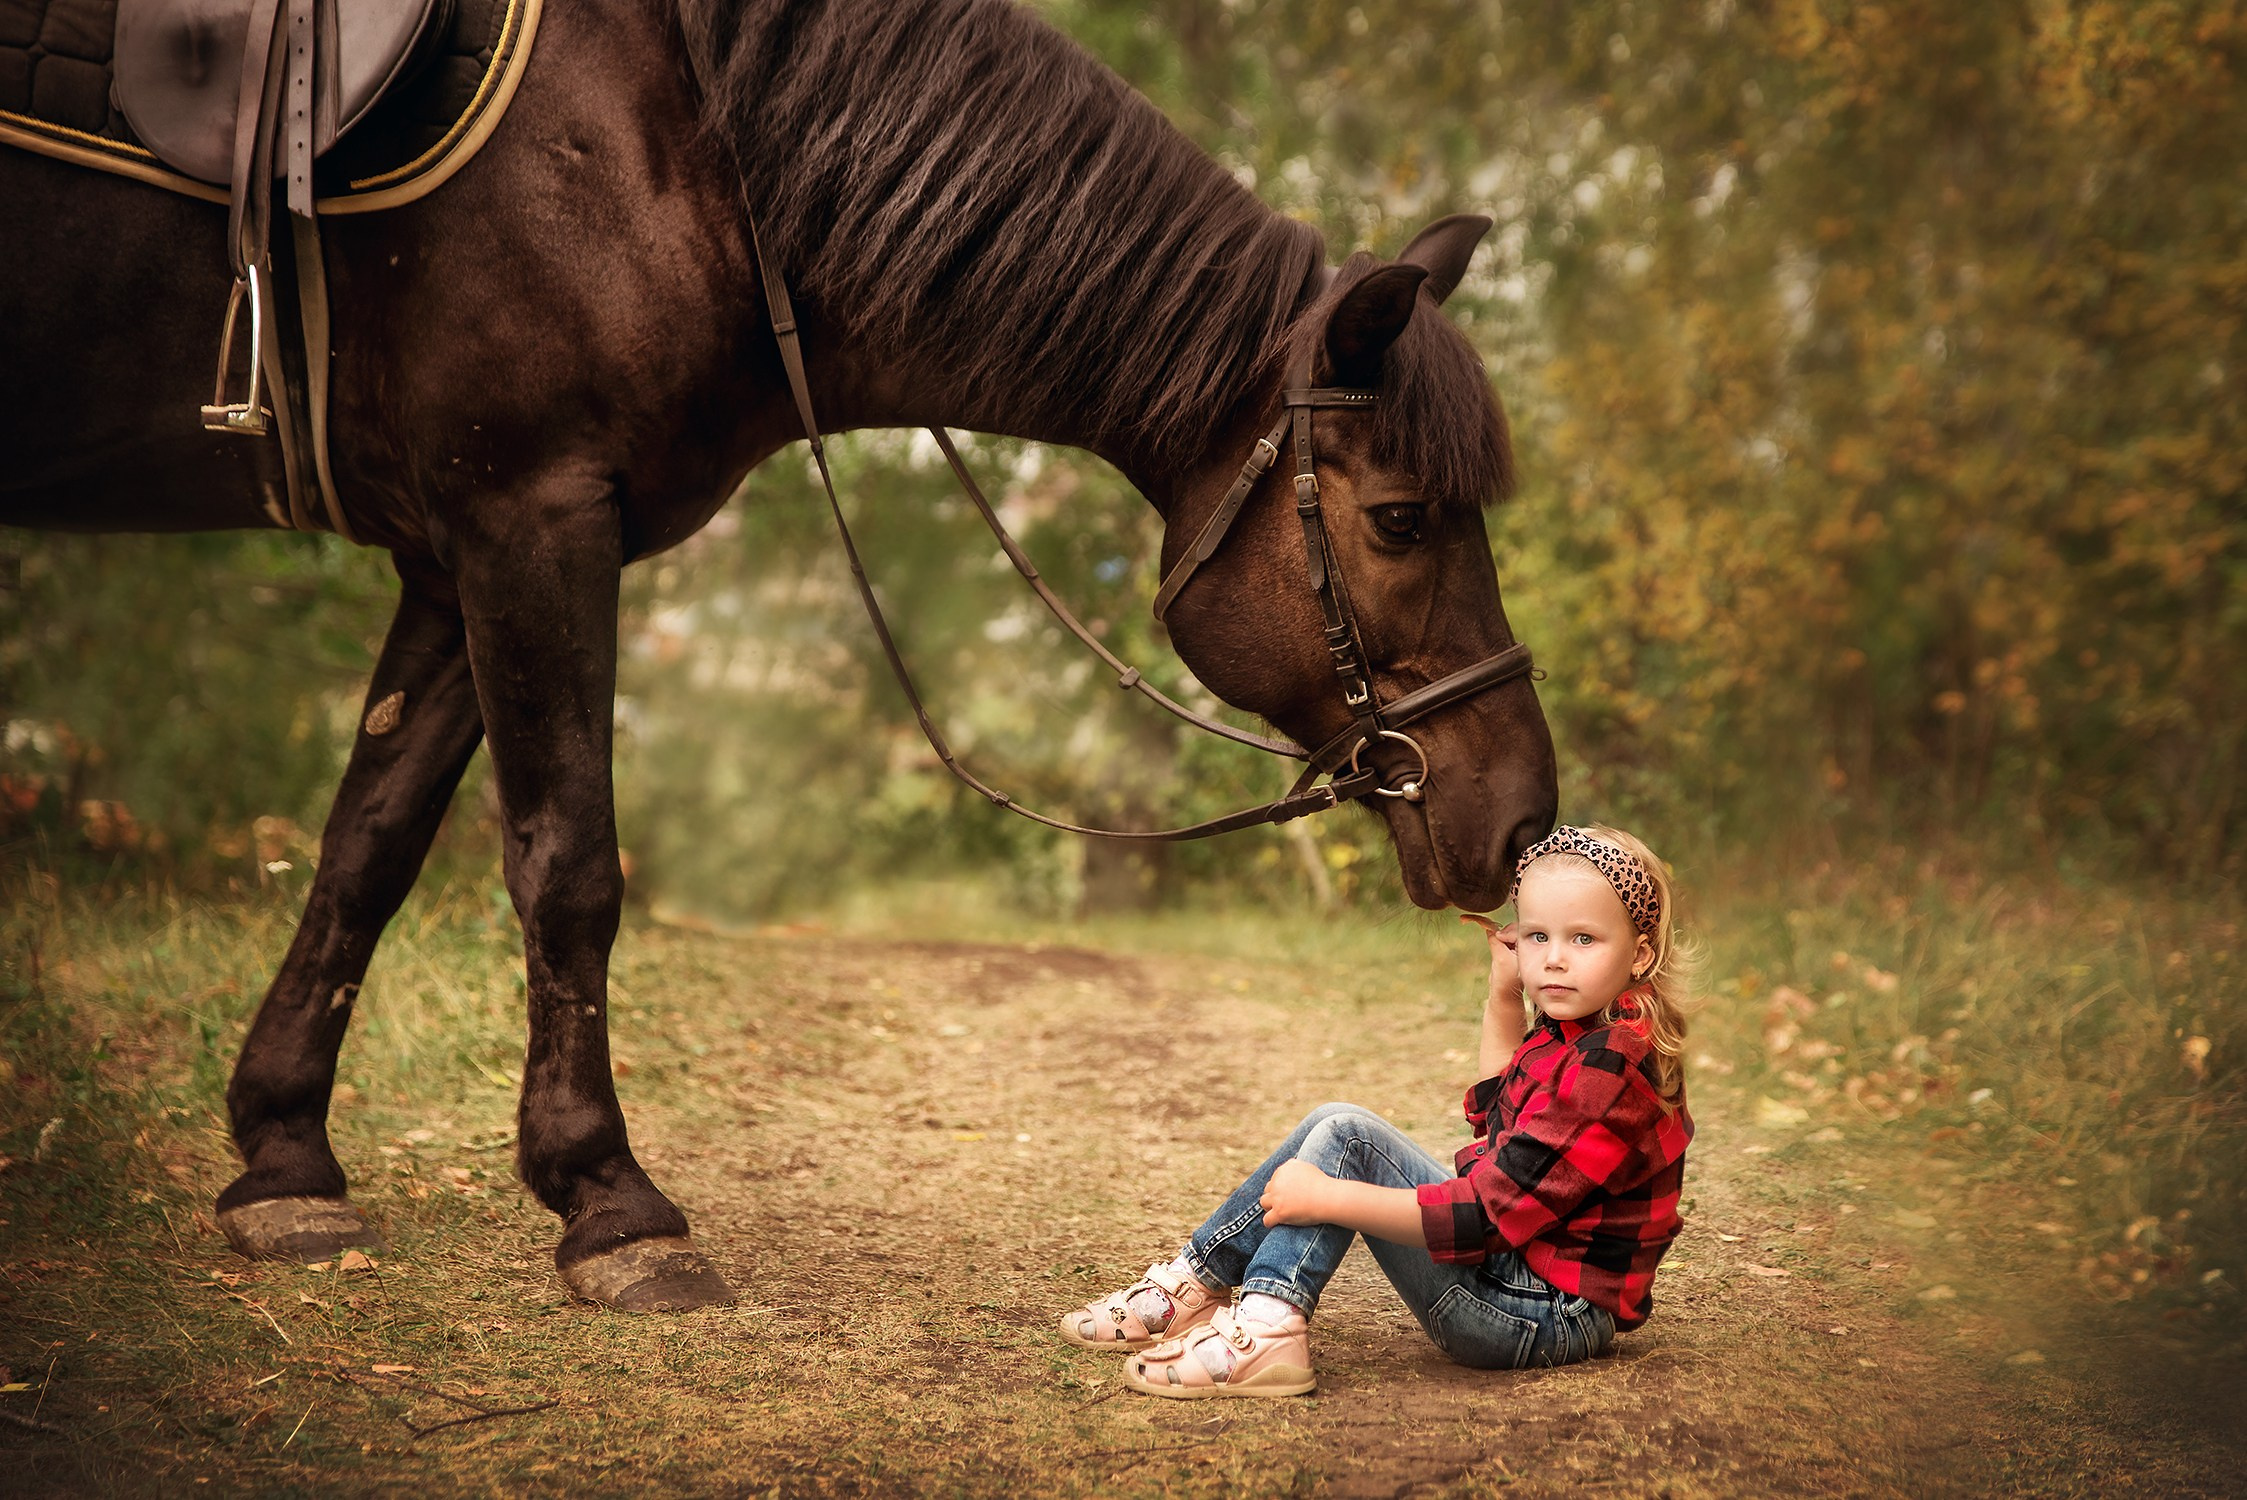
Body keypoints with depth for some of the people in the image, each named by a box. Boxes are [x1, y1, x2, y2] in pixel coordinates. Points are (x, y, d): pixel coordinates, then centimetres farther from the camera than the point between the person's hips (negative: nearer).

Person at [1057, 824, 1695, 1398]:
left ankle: (1266, 1331, -21)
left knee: (1345, 1138, -15)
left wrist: (1326, 1198, -24)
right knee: (1335, 1123, 9)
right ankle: (1195, 1281, 9)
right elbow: (1499, 1127, 31)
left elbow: (1483, 1217, -28)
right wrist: (1503, 998, 19)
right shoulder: (1568, 1038, 9)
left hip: (1547, 1317, -10)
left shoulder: (1611, 1067, -23)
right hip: (1509, 1269, 10)